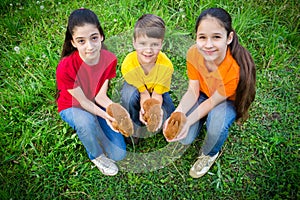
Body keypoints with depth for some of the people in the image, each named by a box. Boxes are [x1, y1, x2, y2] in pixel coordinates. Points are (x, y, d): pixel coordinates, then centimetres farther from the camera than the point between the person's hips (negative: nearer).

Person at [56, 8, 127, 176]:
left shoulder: (110, 60, -21)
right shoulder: (66, 68, -32)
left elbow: (100, 96, -17)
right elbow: (82, 101, -22)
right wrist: (105, 116, -36)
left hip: (96, 105, 3)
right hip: (72, 107, -3)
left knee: (119, 154, -8)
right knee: (86, 121, -41)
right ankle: (97, 156, -9)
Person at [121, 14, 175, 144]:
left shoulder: (166, 66, -34)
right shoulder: (128, 65, -36)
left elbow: (157, 94, -25)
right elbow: (144, 93, -29)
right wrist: (144, 109, -49)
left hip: (156, 87, 2)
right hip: (136, 86, -1)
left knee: (167, 114, -21)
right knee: (129, 95, -36)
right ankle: (133, 128, -8)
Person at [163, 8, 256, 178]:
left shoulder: (236, 68, -37)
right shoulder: (193, 54, -27)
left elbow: (213, 101, -26)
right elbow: (193, 91, -19)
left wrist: (188, 122, -37)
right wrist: (178, 113, -37)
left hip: (227, 100, -3)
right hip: (203, 94, 3)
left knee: (217, 127, -35)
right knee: (184, 139, -13)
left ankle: (209, 154, 2)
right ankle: (203, 119, 22)